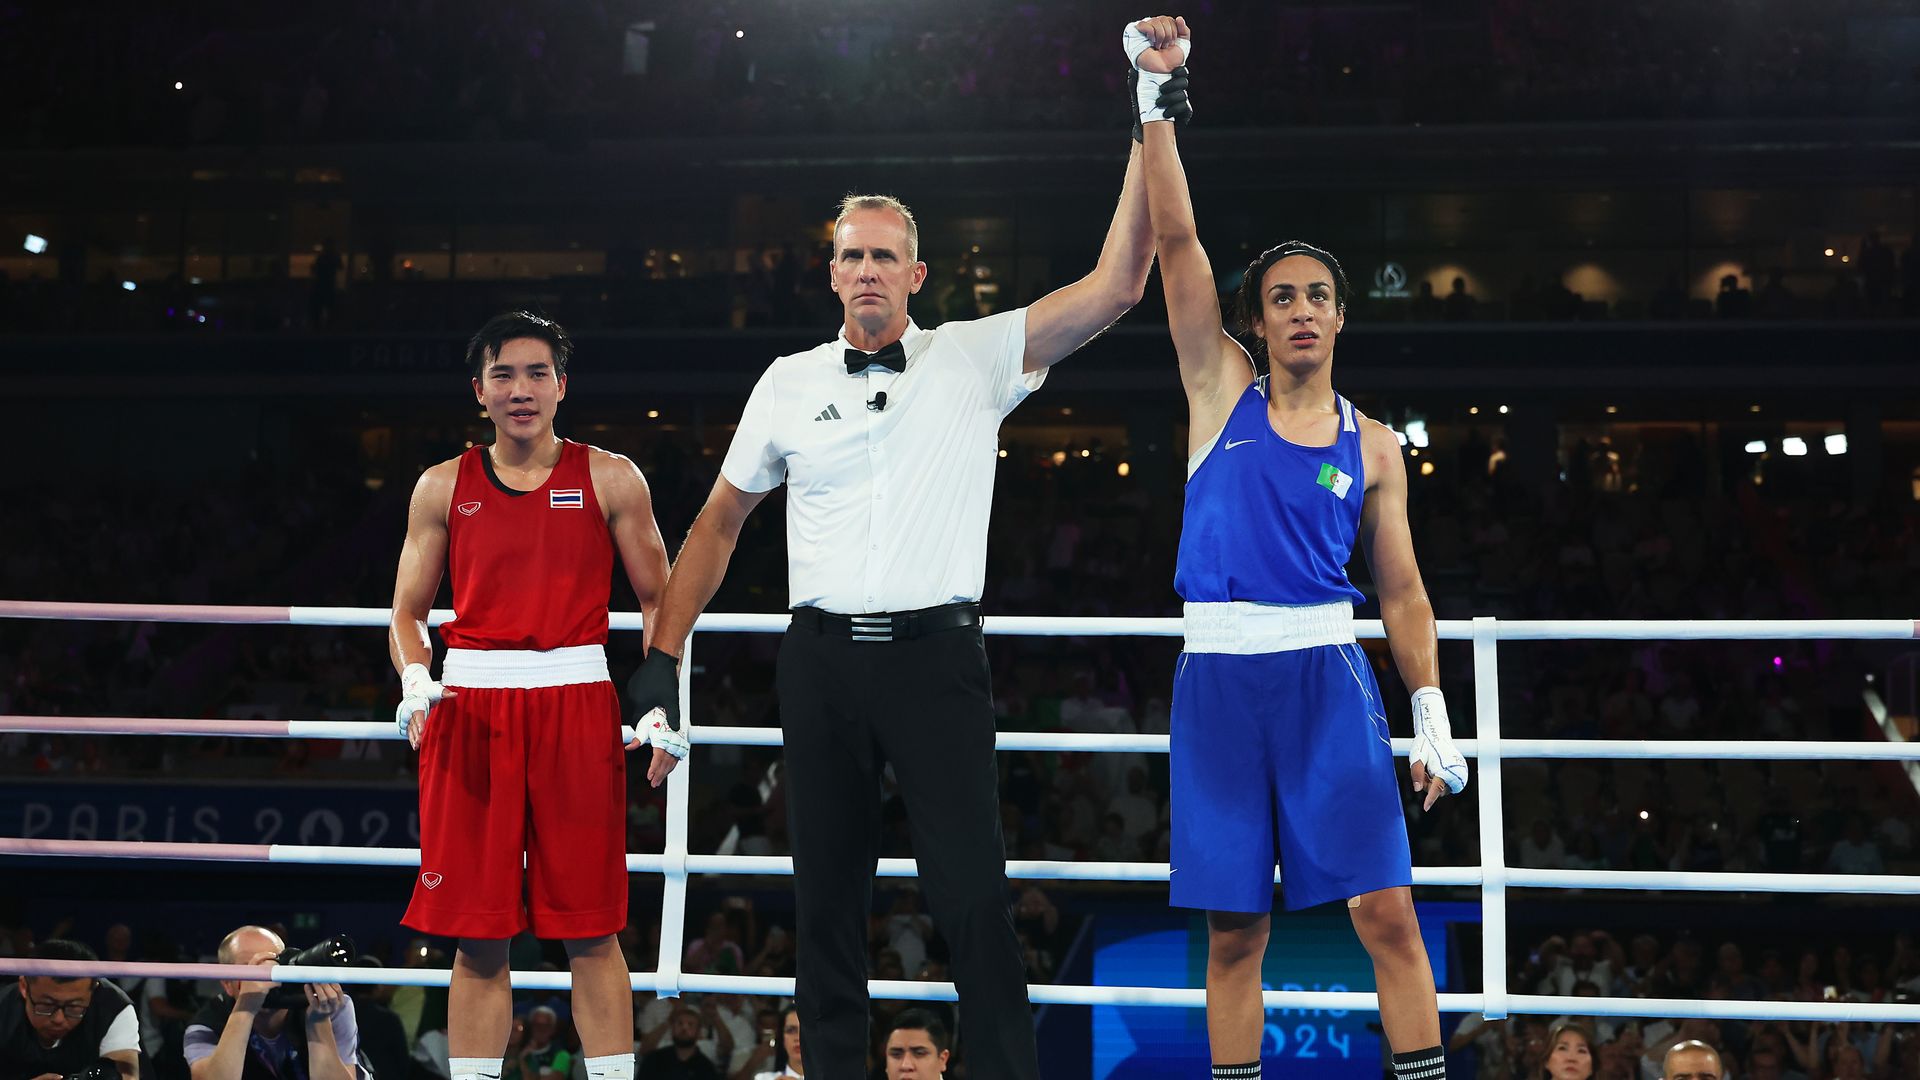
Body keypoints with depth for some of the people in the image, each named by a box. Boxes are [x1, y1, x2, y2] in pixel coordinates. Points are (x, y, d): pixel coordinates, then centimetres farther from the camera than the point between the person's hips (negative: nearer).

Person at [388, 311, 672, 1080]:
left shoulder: (610, 480, 6)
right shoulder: (442, 488, 11)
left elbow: (659, 599, 8)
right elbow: (407, 614, 13)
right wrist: (415, 683, -7)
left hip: (576, 706, -1)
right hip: (469, 706, 2)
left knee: (590, 929, -1)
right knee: (477, 936, 2)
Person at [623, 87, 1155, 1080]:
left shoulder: (974, 359, 3)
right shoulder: (789, 383, 10)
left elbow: (1114, 287, -6)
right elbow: (719, 521, 17)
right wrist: (663, 655, 10)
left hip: (935, 654, -3)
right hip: (821, 660, 3)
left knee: (973, 897, -8)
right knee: (825, 896, 8)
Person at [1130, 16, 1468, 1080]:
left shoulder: (1372, 446, 9)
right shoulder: (1221, 391, 8)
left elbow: (1402, 590, 11)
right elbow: (1176, 243, -1)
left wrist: (1432, 712, 1)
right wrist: (1157, 100, -9)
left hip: (1327, 676, 0)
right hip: (1218, 677, 0)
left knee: (1386, 911, -6)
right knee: (1234, 929, 4)